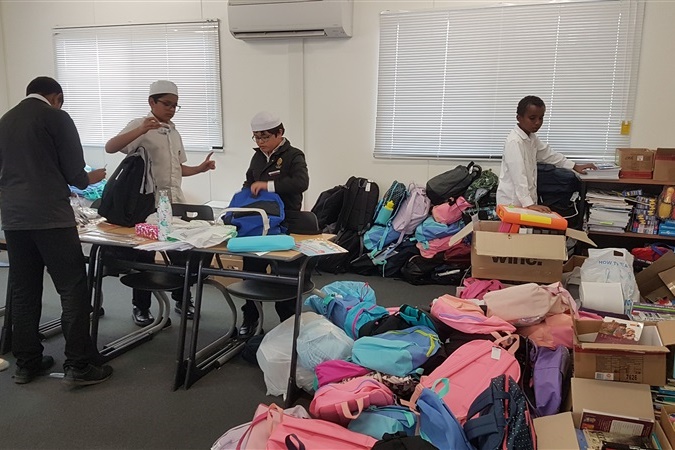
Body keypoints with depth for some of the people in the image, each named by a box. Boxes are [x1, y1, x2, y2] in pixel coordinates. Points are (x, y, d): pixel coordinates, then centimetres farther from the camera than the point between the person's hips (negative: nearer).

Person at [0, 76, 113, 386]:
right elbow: (74, 173, -5)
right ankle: (79, 365, -1)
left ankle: (26, 363, 18)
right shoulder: (56, 117, -2)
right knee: (73, 289, -2)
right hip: (50, 216, -7)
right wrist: (92, 178, 17)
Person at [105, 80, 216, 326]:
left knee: (181, 252, 11)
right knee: (144, 255, 4)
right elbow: (110, 147, -21)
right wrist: (140, 130, -33)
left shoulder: (174, 131, 15)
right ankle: (141, 307, 17)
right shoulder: (140, 125, -6)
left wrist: (201, 168, 6)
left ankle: (181, 299, 26)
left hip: (174, 202, 6)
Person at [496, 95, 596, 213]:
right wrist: (528, 203, -35)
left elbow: (547, 153, 27)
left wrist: (574, 166, 29)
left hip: (527, 198, 9)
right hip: (512, 201, -9)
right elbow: (518, 176, -28)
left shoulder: (531, 138, 10)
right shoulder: (514, 142, -20)